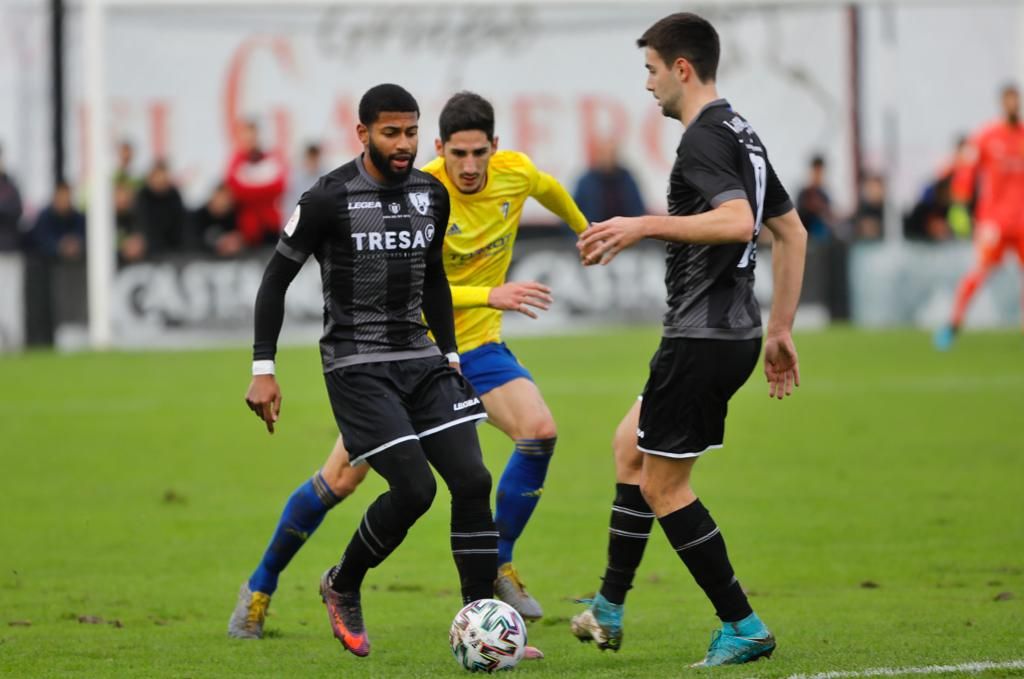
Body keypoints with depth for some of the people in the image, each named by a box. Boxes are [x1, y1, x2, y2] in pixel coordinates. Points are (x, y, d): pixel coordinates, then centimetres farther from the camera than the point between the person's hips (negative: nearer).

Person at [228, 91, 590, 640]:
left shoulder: (515, 173, -11)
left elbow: (549, 188, 16)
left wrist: (586, 232, 33)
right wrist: (490, 295, -42)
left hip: (476, 346, 4)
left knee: (539, 431, -23)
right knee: (341, 479, -2)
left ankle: (497, 564, -5)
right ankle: (261, 586, 18)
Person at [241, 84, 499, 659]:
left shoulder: (432, 195, 6)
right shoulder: (329, 199, -11)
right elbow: (277, 279, -4)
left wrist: (451, 354, 21)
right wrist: (263, 369, -8)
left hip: (421, 360, 6)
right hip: (357, 368, -6)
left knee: (472, 480, -7)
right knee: (414, 488, -16)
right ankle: (343, 588, 11)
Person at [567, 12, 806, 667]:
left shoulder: (704, 139, -16)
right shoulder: (742, 134, 15)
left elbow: (736, 221, -32)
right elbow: (792, 232, 20)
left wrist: (646, 225, -30)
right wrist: (780, 330, 23)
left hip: (702, 337, -10)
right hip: (736, 334, 10)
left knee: (663, 486, -1)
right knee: (631, 444, 22)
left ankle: (743, 628, 1)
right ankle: (608, 611, 26)